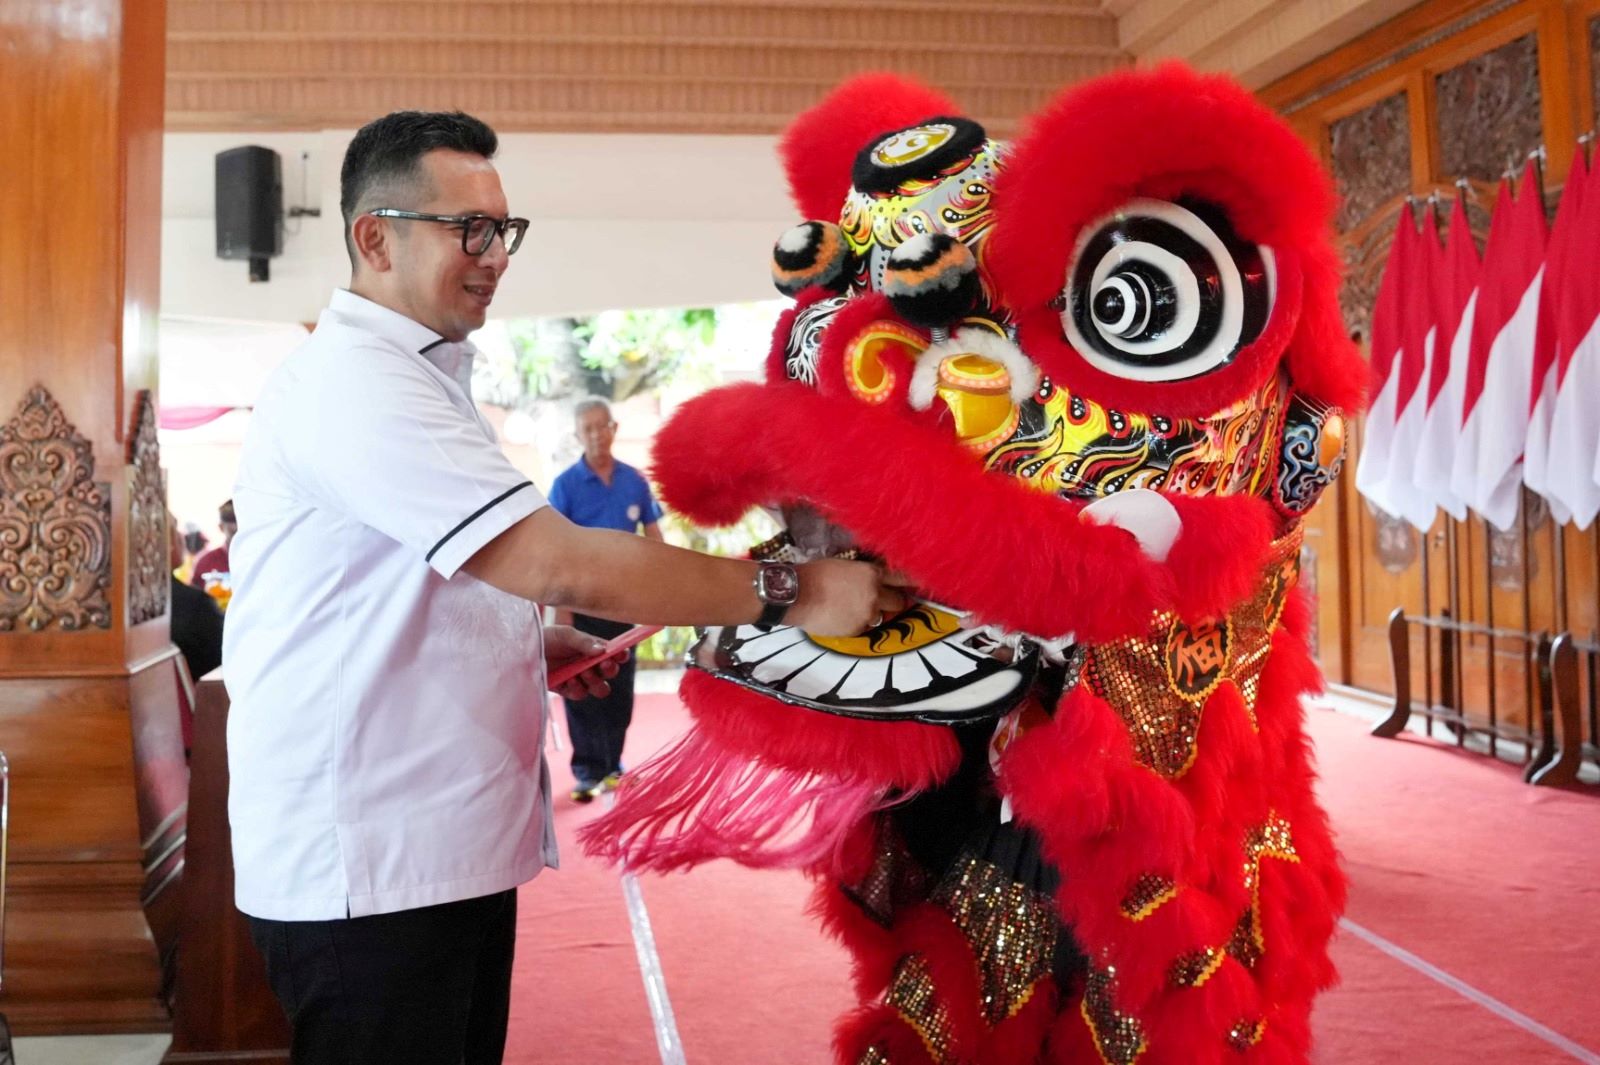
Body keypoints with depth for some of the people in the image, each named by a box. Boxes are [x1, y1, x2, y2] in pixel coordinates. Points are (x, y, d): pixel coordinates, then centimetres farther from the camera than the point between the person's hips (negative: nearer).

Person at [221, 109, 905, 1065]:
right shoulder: (353, 379, -18)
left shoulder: (417, 378, 16)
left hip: (453, 841, 10)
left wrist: (530, 641, 10)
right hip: (368, 868, -10)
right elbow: (559, 563, -27)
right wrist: (788, 592, -21)